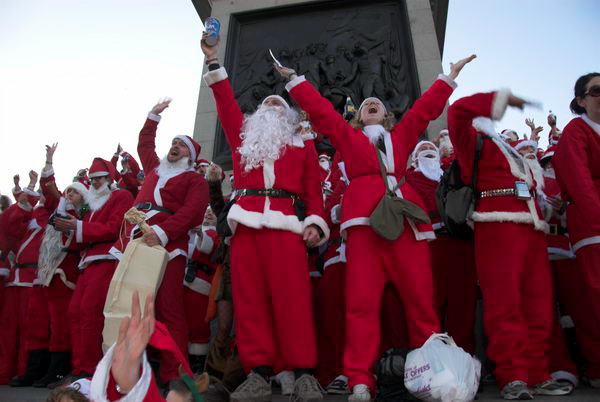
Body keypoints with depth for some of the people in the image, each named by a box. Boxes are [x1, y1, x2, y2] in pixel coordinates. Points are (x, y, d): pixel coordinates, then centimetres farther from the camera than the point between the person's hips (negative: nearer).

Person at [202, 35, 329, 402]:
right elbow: (227, 105, 23)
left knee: (292, 296, -10)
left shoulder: (303, 145, 22)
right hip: (246, 222, 3)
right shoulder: (244, 138, 28)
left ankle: (304, 372, -4)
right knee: (249, 296, -4)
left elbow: (314, 189, 12)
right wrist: (214, 63, 20)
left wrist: (315, 223, -3)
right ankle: (259, 371, 1)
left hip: (287, 223, -2)